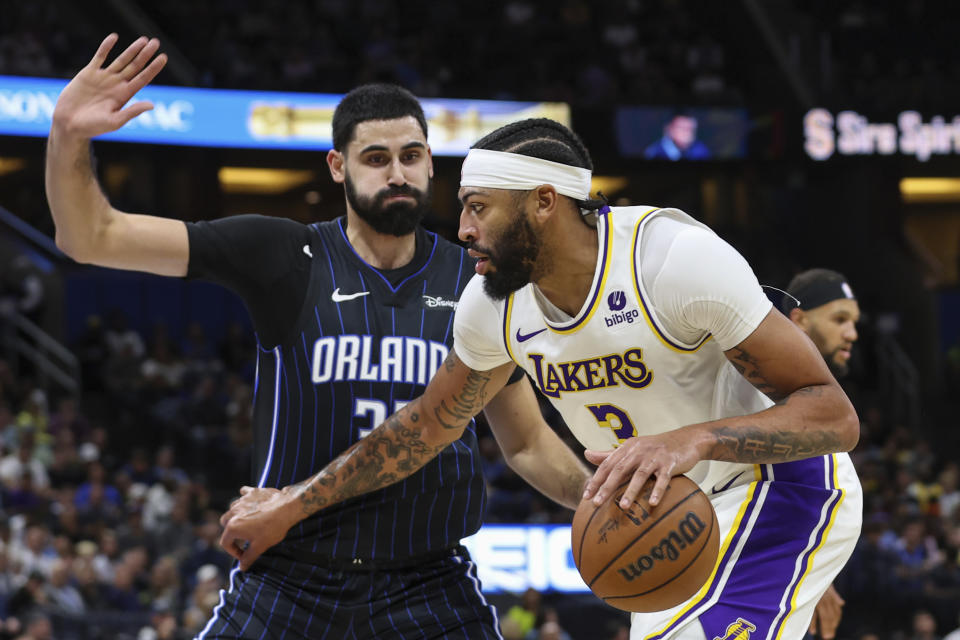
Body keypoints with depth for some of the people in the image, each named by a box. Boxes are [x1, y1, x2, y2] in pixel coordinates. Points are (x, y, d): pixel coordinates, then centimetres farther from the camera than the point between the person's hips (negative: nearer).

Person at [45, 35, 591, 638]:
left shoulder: (476, 282, 6)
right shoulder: (283, 256, -1)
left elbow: (527, 443, 14)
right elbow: (93, 238, -5)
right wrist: (69, 136, -22)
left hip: (429, 589, 1)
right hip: (289, 583, -1)